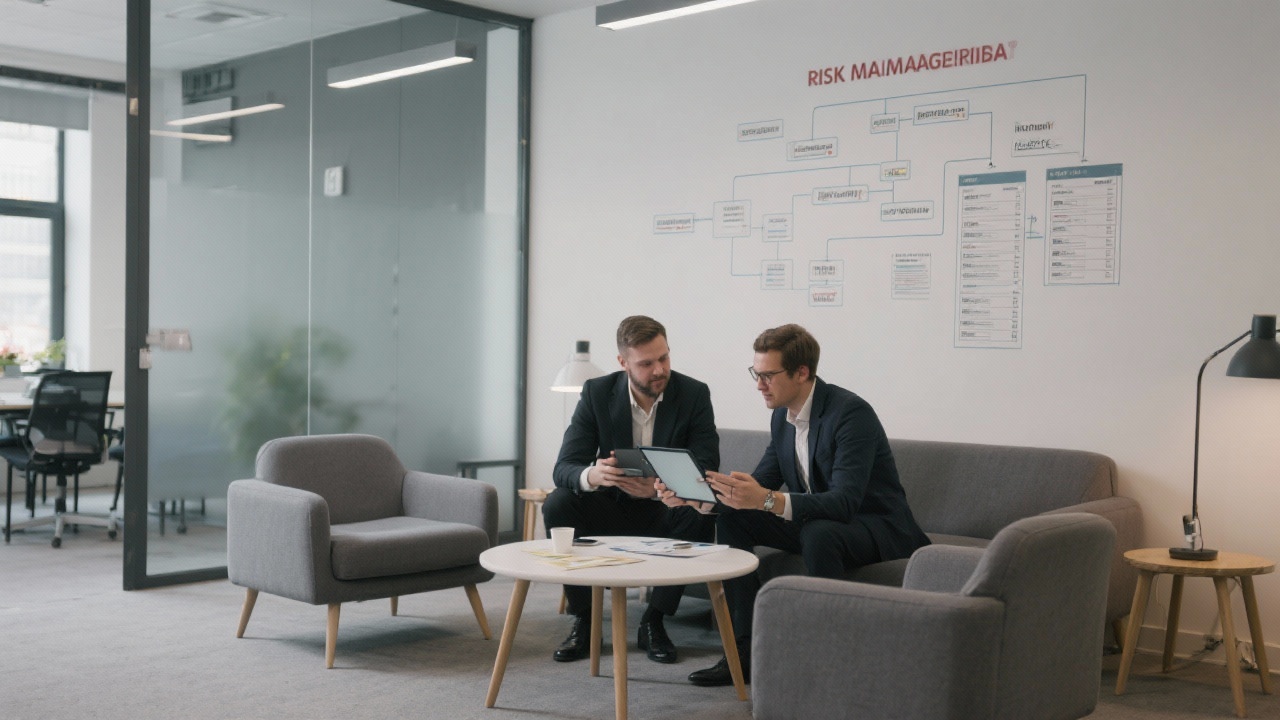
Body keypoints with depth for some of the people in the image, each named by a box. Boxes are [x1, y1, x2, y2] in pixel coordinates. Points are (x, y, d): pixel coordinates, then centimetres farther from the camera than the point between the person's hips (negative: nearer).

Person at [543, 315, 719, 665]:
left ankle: (653, 622, -16)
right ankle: (583, 621, -13)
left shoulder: (694, 394, -11)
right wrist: (591, 475, -40)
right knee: (557, 505, -26)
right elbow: (563, 468, -14)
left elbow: (706, 471, -17)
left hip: (667, 511, -1)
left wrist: (657, 488, -38)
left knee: (699, 514, -33)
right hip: (613, 507, 1)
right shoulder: (597, 393, -9)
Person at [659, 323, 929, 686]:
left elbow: (845, 502, -34)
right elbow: (760, 483, 4)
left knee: (817, 533, -38)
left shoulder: (850, 412, -24)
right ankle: (748, 650, -7)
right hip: (814, 522, 8)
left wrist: (770, 500, -47)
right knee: (731, 516, -6)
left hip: (877, 528, -8)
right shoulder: (782, 417, 1)